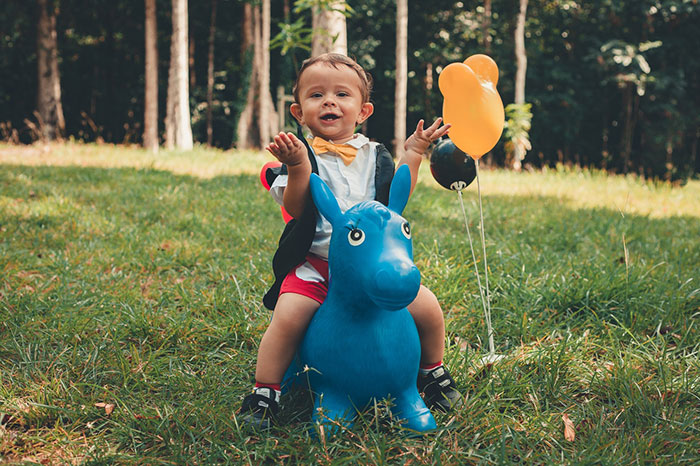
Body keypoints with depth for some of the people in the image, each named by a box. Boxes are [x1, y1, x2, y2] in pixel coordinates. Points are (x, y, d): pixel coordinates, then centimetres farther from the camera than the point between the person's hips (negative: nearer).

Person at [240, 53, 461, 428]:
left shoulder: (374, 156, 13)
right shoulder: (301, 154, 3)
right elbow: (296, 210, -9)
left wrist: (413, 154, 4)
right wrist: (298, 166, -24)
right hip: (315, 264, -2)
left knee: (427, 307, -10)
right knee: (289, 316, -26)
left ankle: (432, 371, 20)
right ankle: (264, 393, -5)